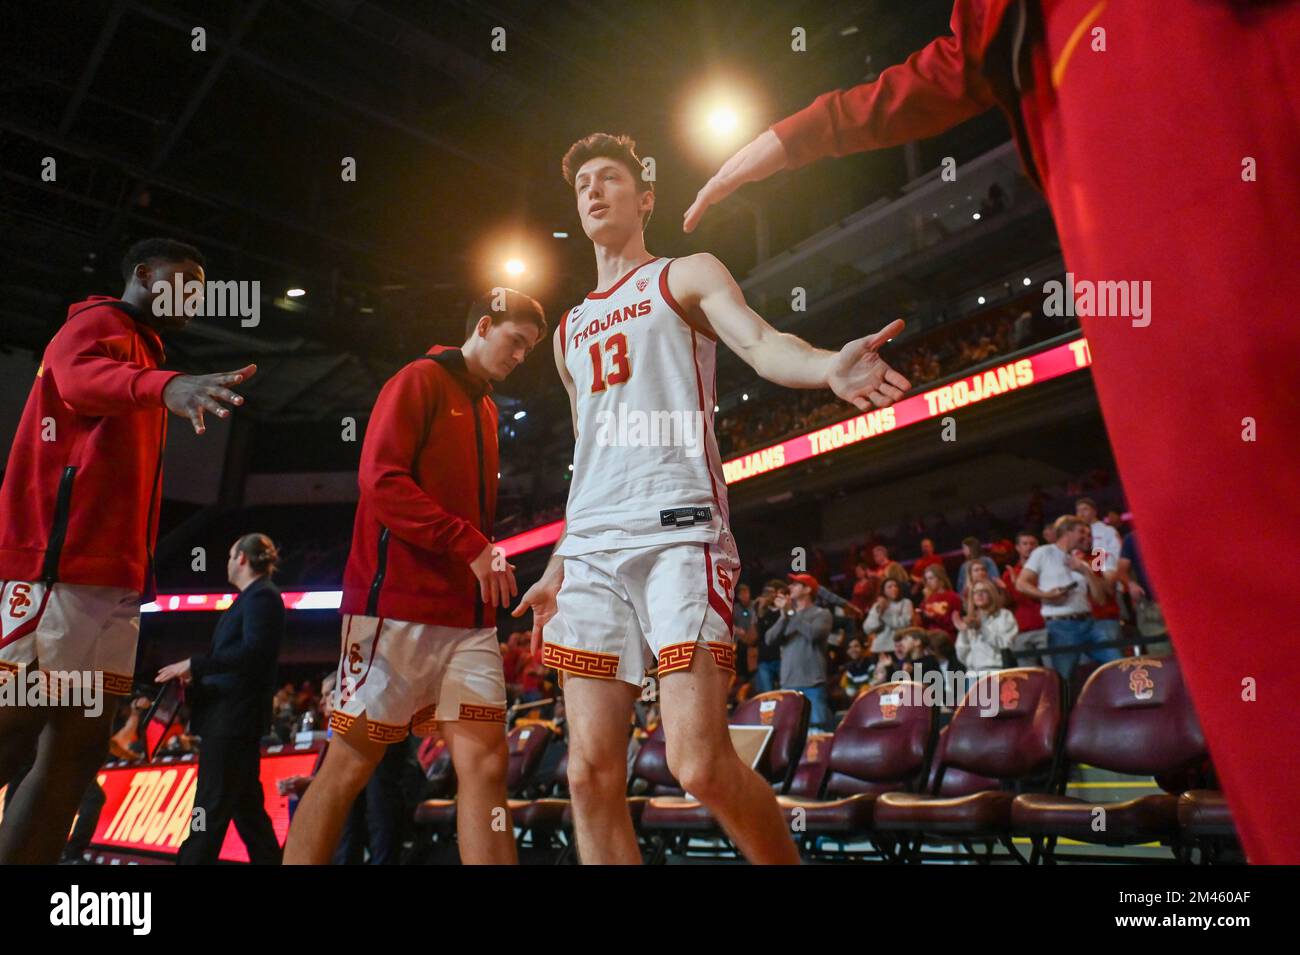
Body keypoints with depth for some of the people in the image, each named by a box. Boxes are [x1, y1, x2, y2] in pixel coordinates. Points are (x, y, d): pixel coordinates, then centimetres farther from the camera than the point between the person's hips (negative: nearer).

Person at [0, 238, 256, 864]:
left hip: (112, 576, 9)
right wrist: (166, 385, -45)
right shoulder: (97, 323, 3)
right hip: (59, 562, -9)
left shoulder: (142, 355, 28)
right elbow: (81, 375, -24)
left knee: (81, 744, 5)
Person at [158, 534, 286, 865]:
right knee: (246, 804, 13)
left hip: (234, 715, -10)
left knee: (212, 807, -7)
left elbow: (252, 653, -23)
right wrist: (198, 677, 13)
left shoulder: (261, 595, -11)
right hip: (231, 714, 10)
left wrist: (195, 664, -18)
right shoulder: (252, 597, 18)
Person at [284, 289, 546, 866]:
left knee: (485, 762, 0)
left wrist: (491, 564, 9)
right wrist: (471, 546, -17)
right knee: (351, 762, 2)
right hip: (399, 606, -7)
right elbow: (381, 478, -14)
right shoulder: (421, 380, -1)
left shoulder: (486, 410, 22)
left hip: (467, 614, 7)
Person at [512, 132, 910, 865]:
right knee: (592, 773, 1)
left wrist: (826, 367, -33)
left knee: (701, 761, -14)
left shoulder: (687, 276, 11)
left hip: (678, 531, -5)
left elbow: (759, 343, -10)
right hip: (591, 548, 6)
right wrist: (556, 569, 23)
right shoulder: (571, 330, 27)